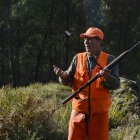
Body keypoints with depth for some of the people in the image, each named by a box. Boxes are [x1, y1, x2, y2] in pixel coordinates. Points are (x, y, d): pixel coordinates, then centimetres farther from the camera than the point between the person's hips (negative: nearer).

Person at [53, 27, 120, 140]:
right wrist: (62, 75, -18)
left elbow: (116, 84, -7)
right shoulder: (78, 58, 7)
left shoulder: (109, 60, 0)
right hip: (79, 109, 2)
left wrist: (107, 76, -27)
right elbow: (68, 80, 4)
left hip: (99, 111, -2)